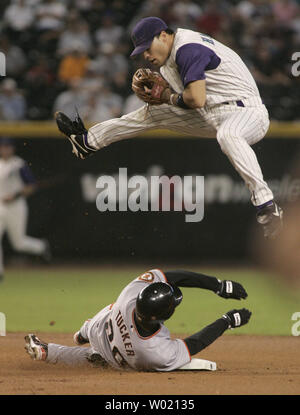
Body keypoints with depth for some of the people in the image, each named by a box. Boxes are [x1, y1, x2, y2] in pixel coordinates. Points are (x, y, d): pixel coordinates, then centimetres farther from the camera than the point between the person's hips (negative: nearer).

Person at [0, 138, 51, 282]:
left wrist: (15, 196, -20)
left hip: (15, 207, -5)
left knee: (19, 243, 0)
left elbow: (32, 186, -9)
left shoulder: (20, 165, -9)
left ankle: (41, 246, 30)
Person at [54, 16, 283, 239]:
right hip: (209, 116, 10)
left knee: (227, 135, -45)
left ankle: (266, 204, -52)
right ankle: (88, 142, 32)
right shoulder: (172, 54, 11)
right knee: (152, 112, 17)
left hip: (246, 112, -10)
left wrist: (171, 98, -7)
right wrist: (152, 88, 0)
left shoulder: (187, 49, -20)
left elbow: (196, 99, -27)